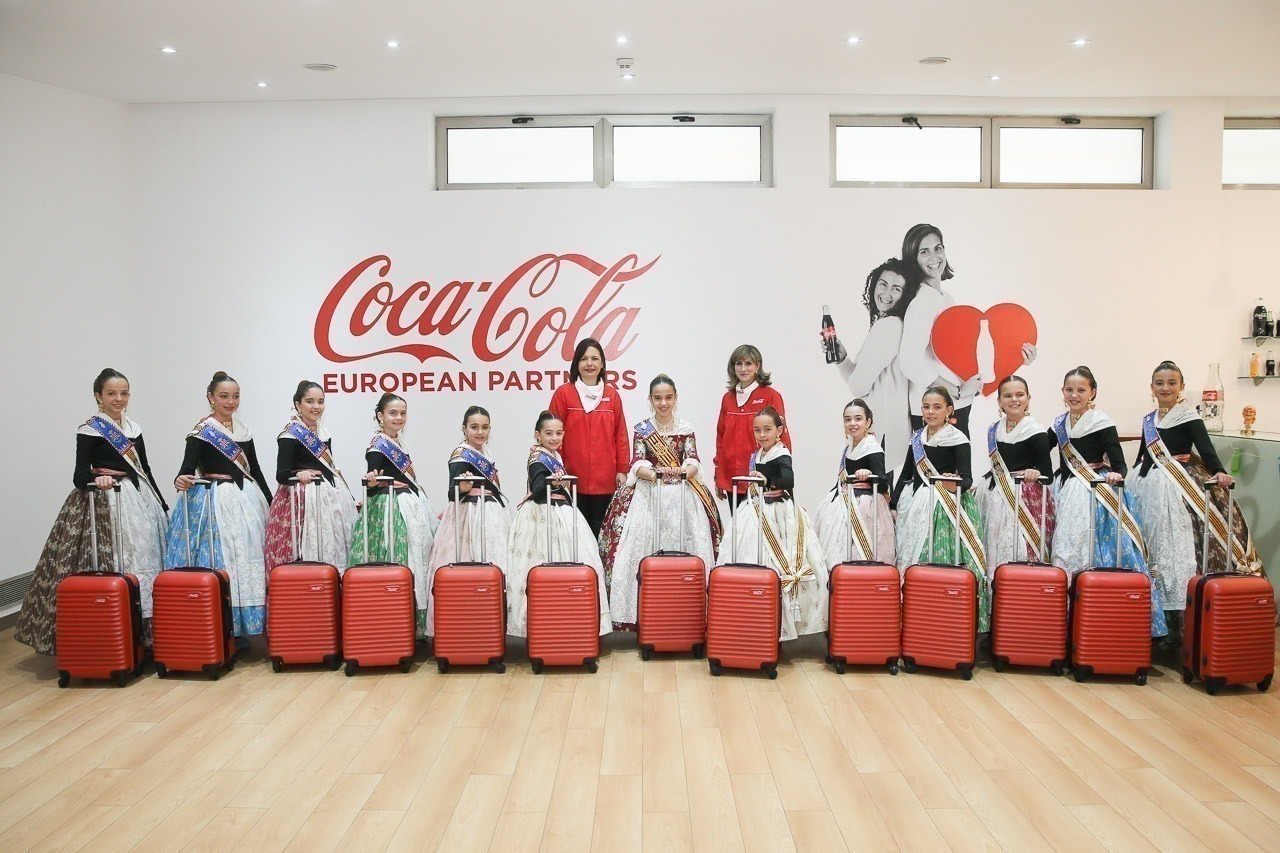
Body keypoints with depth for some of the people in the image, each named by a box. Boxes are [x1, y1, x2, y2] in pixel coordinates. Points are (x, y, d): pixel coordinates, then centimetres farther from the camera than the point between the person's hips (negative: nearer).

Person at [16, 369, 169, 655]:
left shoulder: (133, 428, 13)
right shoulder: (90, 430, -5)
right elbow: (80, 475, -11)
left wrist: (162, 507, 21)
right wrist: (96, 479, -33)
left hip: (140, 499, 7)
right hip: (103, 503, -7)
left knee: (143, 560, 6)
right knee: (109, 566, -11)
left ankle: (142, 630, 14)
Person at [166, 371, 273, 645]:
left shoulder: (243, 430, 12)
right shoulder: (201, 432, -4)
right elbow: (188, 467, -14)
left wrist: (271, 503, 19)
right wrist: (181, 480, -37)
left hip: (246, 500, 6)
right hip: (216, 504, -6)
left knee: (248, 559, 5)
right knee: (220, 560, -7)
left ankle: (242, 628, 13)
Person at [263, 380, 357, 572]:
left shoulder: (324, 433, 13)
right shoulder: (290, 434, -8)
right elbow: (281, 475, -15)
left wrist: (350, 499, 24)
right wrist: (299, 475, -36)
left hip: (331, 497, 7)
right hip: (303, 500, -7)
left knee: (332, 552, 6)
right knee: (308, 553, -10)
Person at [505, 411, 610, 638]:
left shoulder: (555, 456, 14)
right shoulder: (538, 461, -13)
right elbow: (537, 492, -28)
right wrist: (551, 483, -44)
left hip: (562, 515, 9)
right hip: (544, 517, -9)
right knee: (544, 564, -12)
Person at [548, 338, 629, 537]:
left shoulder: (612, 395, 8)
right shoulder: (563, 393, 2)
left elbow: (620, 435, 9)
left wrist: (622, 470, 5)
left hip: (605, 480, 2)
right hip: (573, 479, -2)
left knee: (600, 531, 5)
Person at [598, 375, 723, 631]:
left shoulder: (686, 429, 8)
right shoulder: (641, 429, 5)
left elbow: (693, 462, -3)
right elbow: (637, 464, -6)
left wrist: (684, 471, -27)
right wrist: (654, 474, -28)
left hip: (682, 497, 1)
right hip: (648, 496, -1)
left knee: (683, 547, -8)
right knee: (643, 549, -10)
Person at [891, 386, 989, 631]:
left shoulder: (958, 439, -4)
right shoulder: (917, 438, 13)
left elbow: (967, 478, -10)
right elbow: (905, 474, 18)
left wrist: (956, 485, -32)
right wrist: (893, 504, 17)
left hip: (948, 508, -6)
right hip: (918, 506, 6)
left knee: (946, 563, -10)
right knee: (915, 562, 6)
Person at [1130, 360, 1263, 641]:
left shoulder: (1189, 417, -4)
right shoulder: (1148, 421, 15)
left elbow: (1205, 447, -16)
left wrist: (1219, 472, -31)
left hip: (1180, 489, -6)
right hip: (1150, 486, 6)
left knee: (1177, 543, -10)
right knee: (1152, 542, 5)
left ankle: (1178, 618, -7)